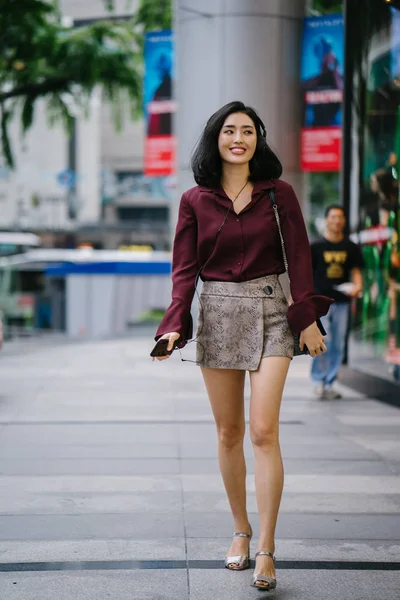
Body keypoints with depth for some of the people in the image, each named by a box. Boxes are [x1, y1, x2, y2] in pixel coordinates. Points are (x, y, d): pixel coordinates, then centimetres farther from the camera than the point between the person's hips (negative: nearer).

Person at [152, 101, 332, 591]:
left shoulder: (278, 194, 2)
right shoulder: (195, 201, 5)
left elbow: (299, 258, 2)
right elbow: (185, 269, 2)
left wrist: (307, 318, -6)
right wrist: (174, 326, -10)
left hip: (270, 312, -2)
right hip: (217, 315, 2)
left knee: (264, 431, -11)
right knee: (229, 432, 7)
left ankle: (265, 551, -7)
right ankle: (241, 532, 23)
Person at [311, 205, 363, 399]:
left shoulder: (351, 248, 9)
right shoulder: (316, 247, 1)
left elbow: (356, 271, 10)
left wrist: (357, 287, -12)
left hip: (342, 302, 3)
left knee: (338, 345, 6)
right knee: (323, 340, -15)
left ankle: (329, 384, 15)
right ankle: (319, 380, 1)